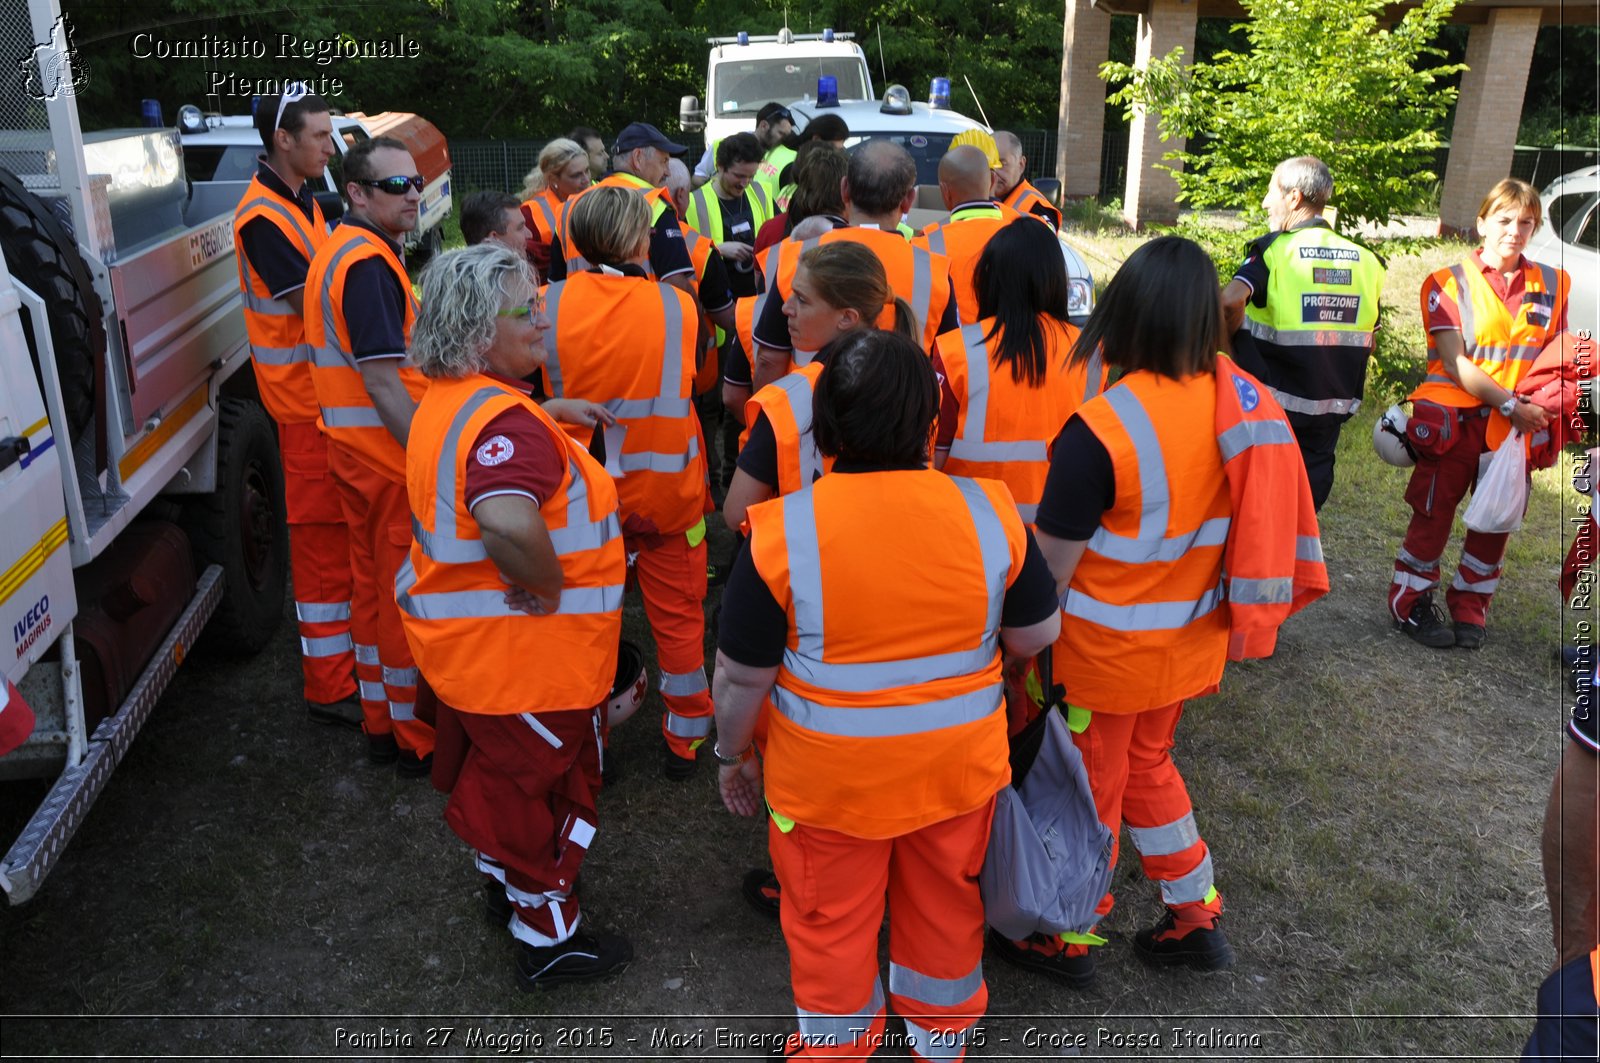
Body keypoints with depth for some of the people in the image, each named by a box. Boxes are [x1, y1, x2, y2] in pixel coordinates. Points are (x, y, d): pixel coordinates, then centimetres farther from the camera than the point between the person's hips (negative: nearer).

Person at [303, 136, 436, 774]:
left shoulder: (342, 250, 13)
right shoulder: (368, 264, -19)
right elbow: (383, 382, -24)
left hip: (357, 450, 10)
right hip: (392, 454, -10)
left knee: (374, 584, 17)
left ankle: (380, 720, 31)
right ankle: (417, 739, 14)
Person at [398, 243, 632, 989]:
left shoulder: (448, 400, 5)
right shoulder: (504, 420, -30)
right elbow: (509, 524, -49)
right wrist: (550, 585, -31)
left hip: (466, 643, 10)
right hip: (525, 654, -10)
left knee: (494, 777, 29)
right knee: (545, 793, 12)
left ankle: (503, 883, 53)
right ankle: (548, 938, 33)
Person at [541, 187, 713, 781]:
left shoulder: (552, 304, -12)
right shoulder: (678, 306, -14)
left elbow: (551, 392, -2)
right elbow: (691, 385, 1)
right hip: (668, 490, -1)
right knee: (677, 615, 14)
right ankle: (684, 741, 27)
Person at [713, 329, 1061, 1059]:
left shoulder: (782, 531, -22)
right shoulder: (988, 510, -15)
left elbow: (743, 677, -13)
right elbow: (1037, 636, -3)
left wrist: (731, 756, 5)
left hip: (830, 775, -2)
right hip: (959, 762, 3)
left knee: (831, 917, 22)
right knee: (946, 900, 27)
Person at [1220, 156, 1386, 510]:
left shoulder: (1274, 250, -11)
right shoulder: (1364, 261, 5)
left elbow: (1230, 301, -29)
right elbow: (1367, 337, 10)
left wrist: (1236, 344, -12)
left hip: (1274, 406, -4)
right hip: (1332, 411, 5)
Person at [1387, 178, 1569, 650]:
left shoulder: (1551, 284, 6)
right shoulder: (1450, 283, -6)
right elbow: (1455, 363, -13)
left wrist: (1545, 409, -6)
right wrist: (1511, 404, -18)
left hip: (1516, 428, 4)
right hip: (1455, 421, -4)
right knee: (1434, 514, 5)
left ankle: (1469, 607, 27)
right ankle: (1410, 602, 19)